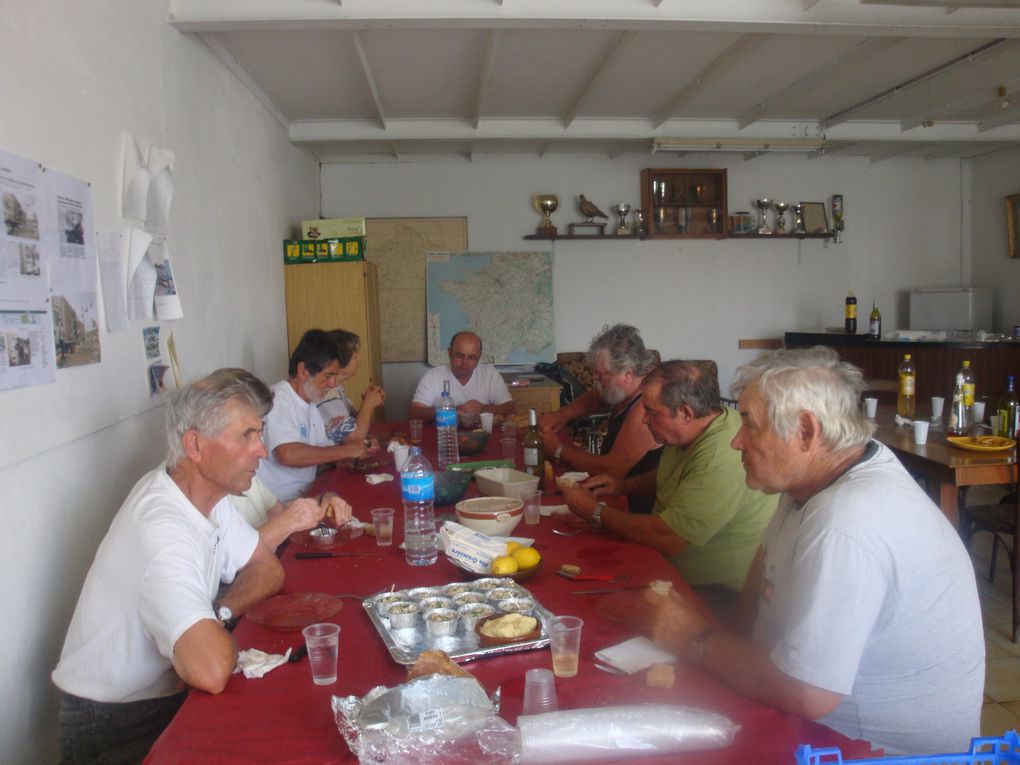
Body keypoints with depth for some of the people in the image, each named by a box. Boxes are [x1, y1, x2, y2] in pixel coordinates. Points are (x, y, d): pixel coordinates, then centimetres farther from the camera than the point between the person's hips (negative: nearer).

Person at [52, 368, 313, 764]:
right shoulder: (162, 530, -32)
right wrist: (219, 629, -19)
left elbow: (268, 569, 4)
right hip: (113, 723, -7)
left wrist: (216, 616, -14)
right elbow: (211, 671, -42)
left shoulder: (209, 493, -4)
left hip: (166, 691, 7)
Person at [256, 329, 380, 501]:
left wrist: (361, 451, 2)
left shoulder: (310, 403, 15)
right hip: (280, 504, -9)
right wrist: (347, 451, -21)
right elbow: (289, 454, -30)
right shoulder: (278, 400, -15)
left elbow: (323, 450, 20)